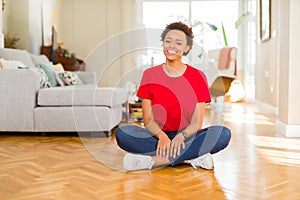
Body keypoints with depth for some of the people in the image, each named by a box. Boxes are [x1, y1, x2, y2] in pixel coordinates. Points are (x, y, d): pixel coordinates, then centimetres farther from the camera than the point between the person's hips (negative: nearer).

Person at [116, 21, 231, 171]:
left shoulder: (198, 76, 2)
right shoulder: (150, 75, 3)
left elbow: (197, 122, -4)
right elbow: (148, 119, -3)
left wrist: (181, 136, -25)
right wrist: (162, 136, -24)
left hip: (187, 138, 0)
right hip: (158, 136, 0)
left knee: (223, 134, -28)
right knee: (122, 133, -27)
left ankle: (153, 160, -32)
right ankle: (190, 157, -27)